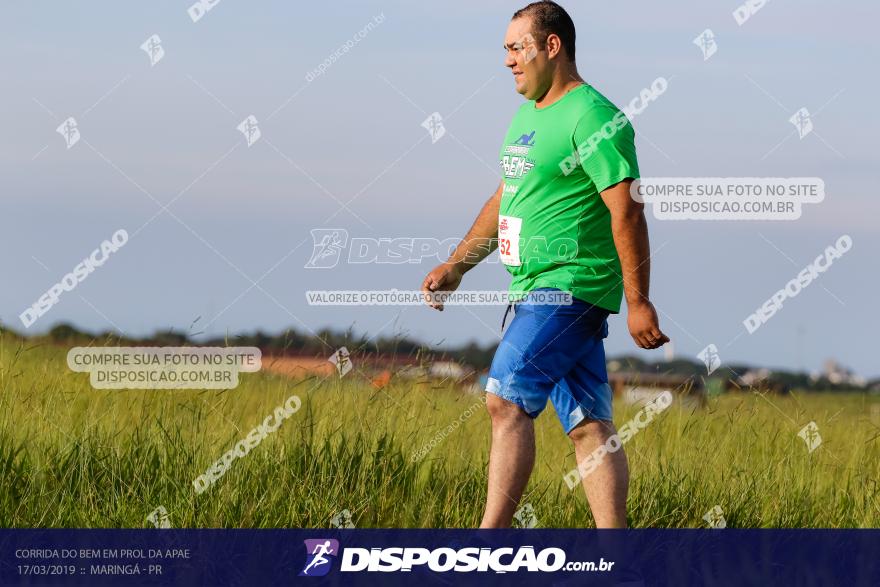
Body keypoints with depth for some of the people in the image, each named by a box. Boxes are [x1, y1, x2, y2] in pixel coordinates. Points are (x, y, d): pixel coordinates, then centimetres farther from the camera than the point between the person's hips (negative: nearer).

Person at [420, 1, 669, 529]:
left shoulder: (593, 118, -12)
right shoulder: (527, 116, 18)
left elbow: (626, 211, -16)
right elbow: (505, 200, 27)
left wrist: (638, 302, -19)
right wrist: (456, 266, 21)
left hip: (571, 288, -9)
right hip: (536, 293, 9)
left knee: (506, 400, -16)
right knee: (589, 426, 5)